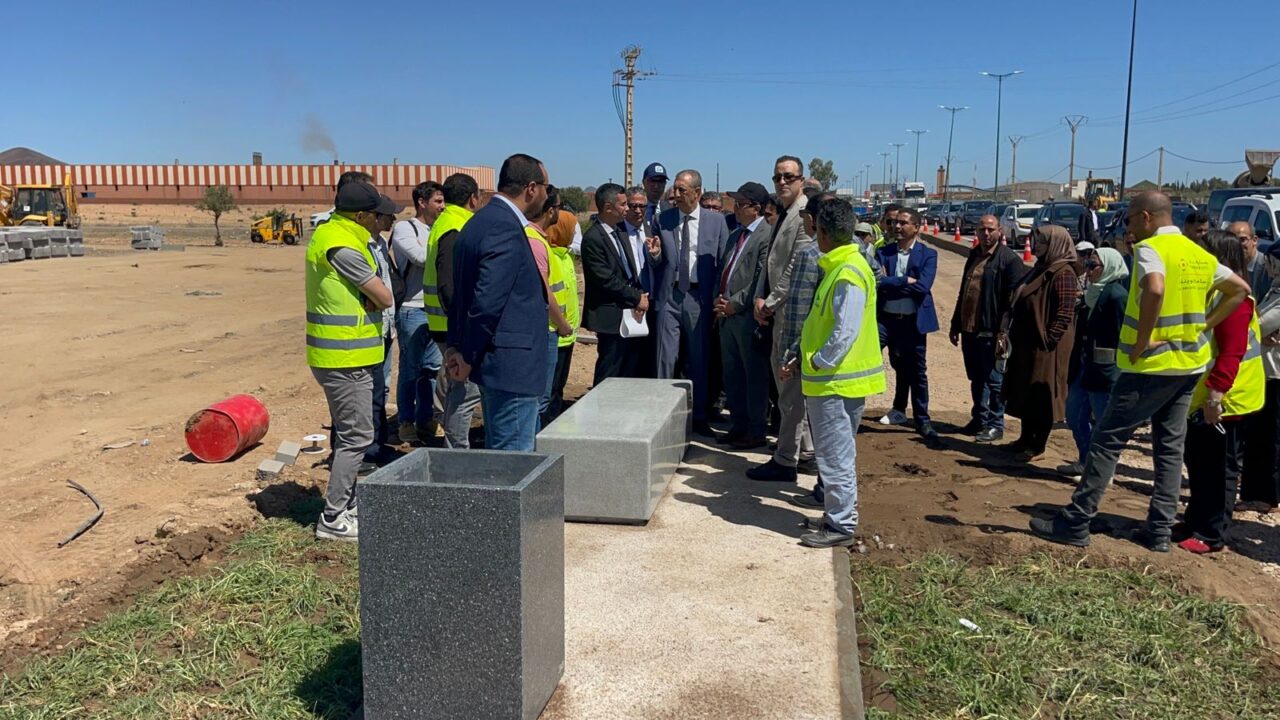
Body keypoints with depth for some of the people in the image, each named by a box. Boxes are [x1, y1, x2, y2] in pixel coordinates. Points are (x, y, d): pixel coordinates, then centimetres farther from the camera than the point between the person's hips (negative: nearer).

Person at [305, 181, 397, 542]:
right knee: (355, 437, -3)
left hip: (337, 355, 10)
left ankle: (348, 505, 30)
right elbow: (384, 298, -17)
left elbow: (370, 293, 10)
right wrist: (372, 295, 1)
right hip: (345, 359, -10)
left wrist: (366, 295, -10)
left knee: (349, 433, 19)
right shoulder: (343, 248, -21)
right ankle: (333, 519, 4)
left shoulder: (328, 233, 11)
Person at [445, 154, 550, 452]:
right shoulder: (507, 229, -19)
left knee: (496, 451, 19)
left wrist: (456, 345, 14)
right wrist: (468, 358, -13)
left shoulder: (478, 222, 14)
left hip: (494, 364, 11)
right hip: (512, 367, -10)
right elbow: (487, 301, -23)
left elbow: (461, 291, 16)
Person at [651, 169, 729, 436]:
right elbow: (659, 264, 9)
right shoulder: (662, 220, 5)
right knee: (666, 358, 2)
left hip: (700, 297, 0)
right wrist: (655, 254, -13)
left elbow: (724, 262, 3)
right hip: (670, 296, 1)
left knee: (699, 361, 8)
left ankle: (699, 417, 20)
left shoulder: (716, 221, 2)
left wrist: (720, 299, -3)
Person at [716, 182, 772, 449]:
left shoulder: (766, 235, -11)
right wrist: (719, 299, 6)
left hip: (748, 317, -9)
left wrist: (735, 303, -16)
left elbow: (763, 279, -17)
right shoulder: (736, 235, 17)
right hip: (727, 315, 9)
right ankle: (738, 426, 27)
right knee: (731, 375, 15)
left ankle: (756, 432, 11)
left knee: (754, 376, 2)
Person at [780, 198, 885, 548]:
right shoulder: (837, 268, 12)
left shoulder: (848, 275, -19)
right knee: (836, 453, 18)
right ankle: (839, 514, 29)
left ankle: (841, 525, 7)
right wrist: (798, 354, 12)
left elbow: (846, 333, -24)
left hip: (836, 380, -10)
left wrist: (815, 363, -15)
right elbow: (819, 322, 18)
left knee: (836, 455, -2)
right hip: (829, 378, 10)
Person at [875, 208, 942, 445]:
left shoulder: (928, 255, -4)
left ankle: (922, 420, 15)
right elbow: (877, 281, -13)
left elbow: (923, 286, -18)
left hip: (914, 321, -2)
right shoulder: (883, 252, 2)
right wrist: (906, 281, -21)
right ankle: (899, 409, 29)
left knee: (917, 372, 5)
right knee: (901, 368, 15)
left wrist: (891, 284, -15)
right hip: (888, 318, 2)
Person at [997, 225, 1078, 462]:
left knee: (1041, 395, 0)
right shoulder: (1038, 270, 14)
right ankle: (1026, 438, 28)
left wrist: (1047, 340, -20)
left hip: (1045, 348, -9)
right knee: (1023, 392, 15)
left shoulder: (1063, 274, -14)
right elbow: (1017, 305, 19)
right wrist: (1006, 332, 11)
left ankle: (1038, 446, 10)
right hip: (1025, 345, 9)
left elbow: (1065, 314, -20)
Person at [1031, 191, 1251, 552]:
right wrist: (1203, 326, 13)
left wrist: (1140, 342, -22)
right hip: (1189, 363, 8)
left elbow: (1155, 290, -32)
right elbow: (1240, 289, 20)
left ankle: (1075, 523, 1)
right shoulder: (1201, 254, 13)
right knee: (1170, 446, 13)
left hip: (1151, 364, -8)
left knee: (1107, 439, -2)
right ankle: (1159, 530, 16)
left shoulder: (1150, 249, -13)